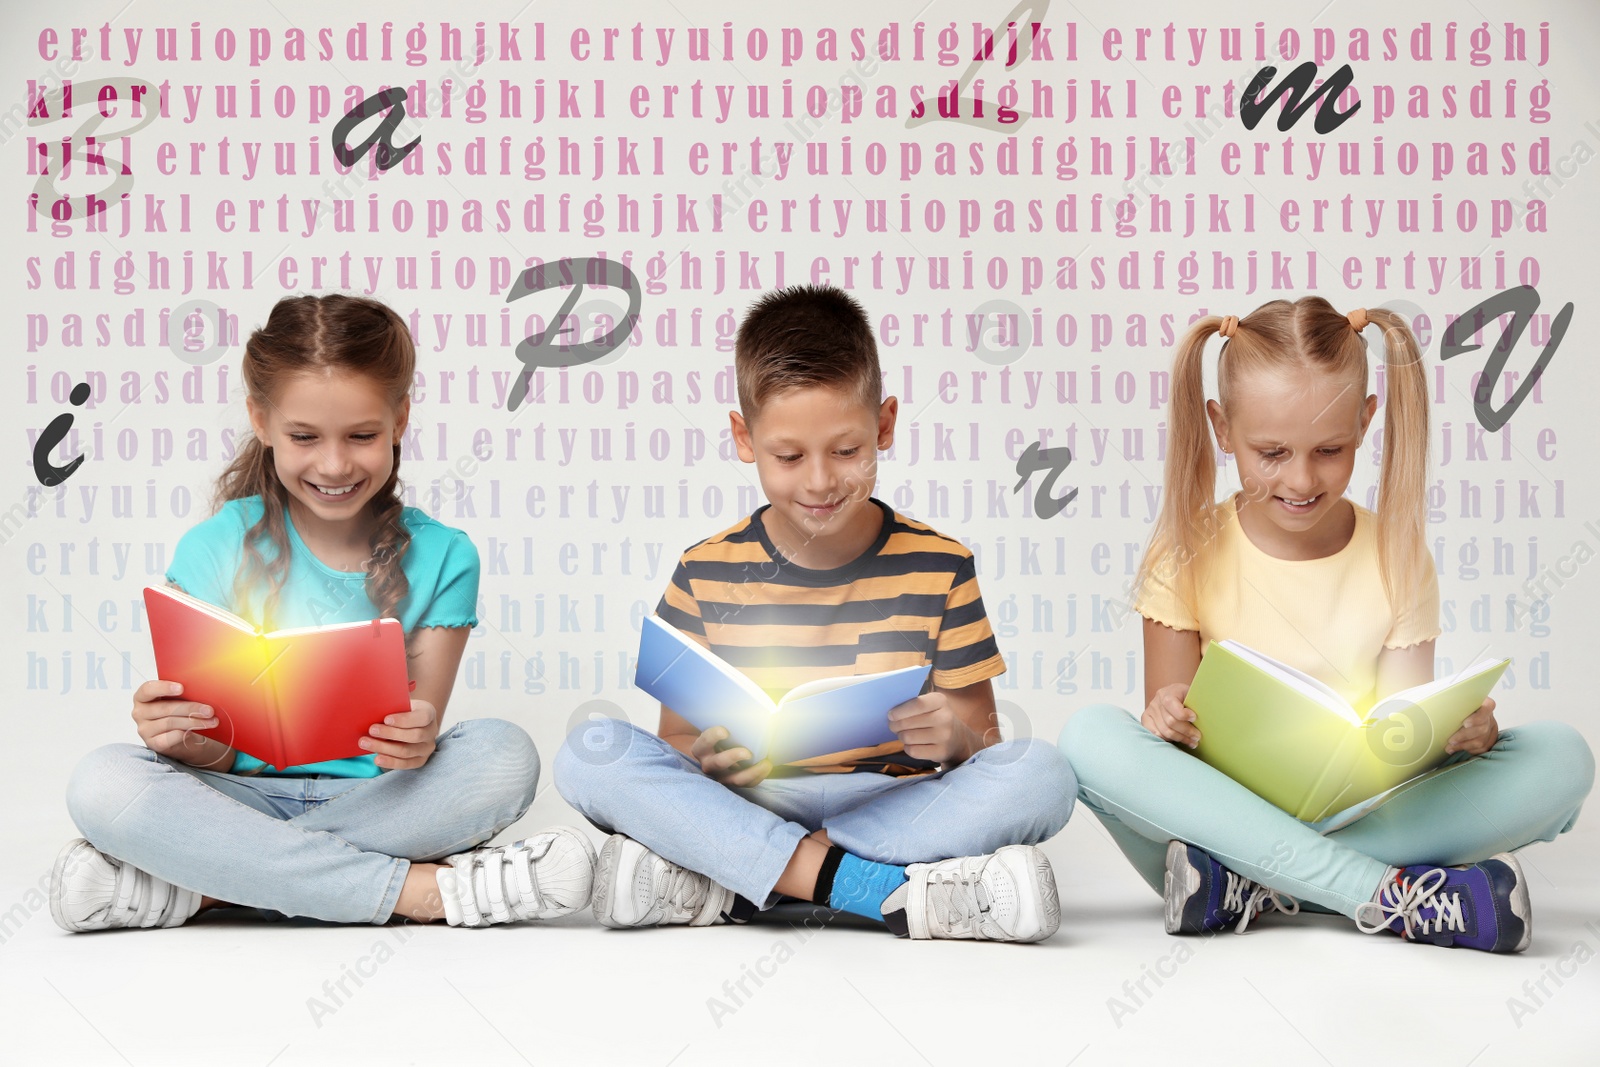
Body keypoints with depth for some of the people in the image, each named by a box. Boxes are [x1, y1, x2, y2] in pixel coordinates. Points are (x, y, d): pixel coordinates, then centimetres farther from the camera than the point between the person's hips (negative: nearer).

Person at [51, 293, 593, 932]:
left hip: (379, 803, 0)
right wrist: (178, 736, -27)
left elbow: (422, 739, -4)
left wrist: (416, 745, -29)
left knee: (503, 755, -27)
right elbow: (213, 752, -3)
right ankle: (424, 891, -28)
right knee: (103, 783, -28)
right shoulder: (215, 550, -2)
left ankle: (200, 886, -25)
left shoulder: (440, 558, -1)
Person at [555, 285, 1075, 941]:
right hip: (743, 806, 0)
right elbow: (676, 739, 6)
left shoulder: (939, 568, 3)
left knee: (1041, 775, -28)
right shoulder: (707, 574, 3)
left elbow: (986, 743, 5)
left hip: (895, 808, 0)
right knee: (589, 754, -24)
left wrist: (956, 738, -20)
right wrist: (706, 762, -19)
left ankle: (719, 886, -25)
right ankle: (887, 893, -30)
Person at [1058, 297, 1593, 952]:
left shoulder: (1397, 558, 5)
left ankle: (1251, 886, -27)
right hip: (1217, 811, -1)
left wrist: (1465, 733, -22)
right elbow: (1171, 735, -1)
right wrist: (1168, 718, -25)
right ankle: (1388, 895, -34)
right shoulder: (1188, 554, 2)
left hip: (1364, 819, 1)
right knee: (1091, 737, -29)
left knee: (1561, 756, -19)